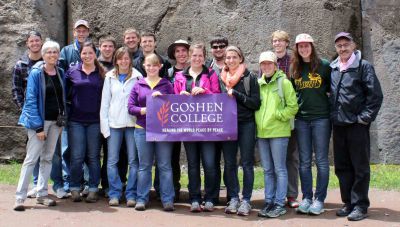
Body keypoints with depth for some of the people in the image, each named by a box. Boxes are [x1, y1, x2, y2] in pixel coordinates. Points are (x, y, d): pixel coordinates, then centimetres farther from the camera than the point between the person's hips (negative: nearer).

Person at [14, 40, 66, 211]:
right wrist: (38, 126, -17)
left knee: (47, 158, 10)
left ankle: (42, 194, 18)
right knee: (31, 158, -6)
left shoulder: (61, 73, 7)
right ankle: (20, 197, 0)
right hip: (38, 120, -5)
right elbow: (31, 101, -12)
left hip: (55, 120, 5)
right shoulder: (36, 73, -8)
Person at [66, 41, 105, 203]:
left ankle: (93, 190, 12)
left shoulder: (102, 74, 5)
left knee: (93, 157, 5)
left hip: (95, 121, 0)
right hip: (76, 120, 0)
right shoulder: (72, 72, 5)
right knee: (76, 157, 0)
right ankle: (75, 189, 10)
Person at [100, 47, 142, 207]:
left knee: (133, 160, 0)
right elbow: (105, 102, 10)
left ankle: (131, 194, 9)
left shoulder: (137, 77, 3)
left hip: (132, 122, -2)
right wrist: (104, 124, 2)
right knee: (112, 161, 2)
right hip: (114, 123, 2)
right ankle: (114, 193, 12)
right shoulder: (110, 77, 10)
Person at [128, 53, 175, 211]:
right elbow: (131, 107, 3)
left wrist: (162, 98, -15)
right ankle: (141, 199, 14)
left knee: (165, 166, 1)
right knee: (144, 166, 7)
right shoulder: (138, 85, 9)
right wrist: (145, 110, -12)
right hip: (142, 130, 1)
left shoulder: (166, 84, 6)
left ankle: (168, 200, 6)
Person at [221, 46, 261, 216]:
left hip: (246, 124, -3)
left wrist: (236, 94, -13)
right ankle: (233, 199, 16)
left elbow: (256, 103, -7)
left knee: (247, 163, 1)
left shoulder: (250, 77, 0)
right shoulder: (221, 78, 9)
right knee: (229, 163, 6)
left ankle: (246, 200, 8)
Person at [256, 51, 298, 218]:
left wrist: (278, 115, -11)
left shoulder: (284, 82, -3)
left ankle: (279, 204, 5)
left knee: (279, 169, 0)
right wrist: (258, 120, 7)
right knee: (268, 170, 11)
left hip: (278, 132, -5)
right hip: (262, 132, 5)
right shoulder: (258, 83, 11)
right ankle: (269, 202, 18)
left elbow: (293, 107, -6)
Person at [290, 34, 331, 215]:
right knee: (304, 161, 6)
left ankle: (319, 199, 7)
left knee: (321, 160, 1)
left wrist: (331, 107, -1)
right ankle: (306, 198, 14)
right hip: (301, 119, 3)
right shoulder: (294, 69, 9)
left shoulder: (324, 65, -1)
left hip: (321, 118, -3)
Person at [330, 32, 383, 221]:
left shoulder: (363, 66, -5)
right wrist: (332, 115, 10)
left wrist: (365, 117, -11)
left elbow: (375, 95, -8)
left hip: (357, 125, -5)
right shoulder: (332, 68, 10)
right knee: (342, 167, 11)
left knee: (360, 167, 1)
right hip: (338, 125, 6)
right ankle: (348, 203, 21)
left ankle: (360, 205, 9)